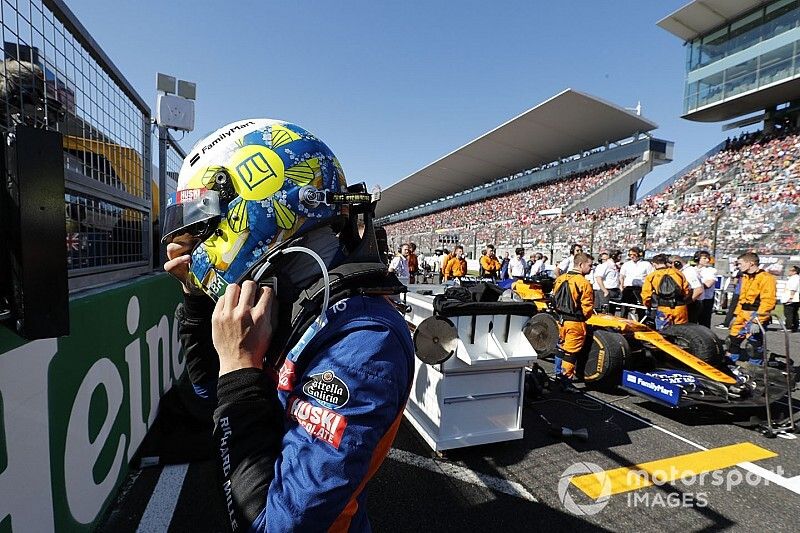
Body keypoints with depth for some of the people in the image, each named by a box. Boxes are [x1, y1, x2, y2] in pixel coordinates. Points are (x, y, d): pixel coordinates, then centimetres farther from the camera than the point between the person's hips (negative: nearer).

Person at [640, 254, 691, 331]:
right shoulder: (678, 273, 8)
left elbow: (646, 295, -4)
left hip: (662, 310, -2)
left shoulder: (651, 276, -1)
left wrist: (648, 305, 14)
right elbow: (687, 291, 9)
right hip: (680, 308, 3)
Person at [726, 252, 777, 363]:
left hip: (756, 317, -9)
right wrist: (736, 315, 18)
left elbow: (767, 302, -20)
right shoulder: (746, 277, 15)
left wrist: (757, 321, -24)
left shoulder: (766, 278, -13)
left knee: (754, 345, -4)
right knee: (732, 340, 13)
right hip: (742, 316, 9)